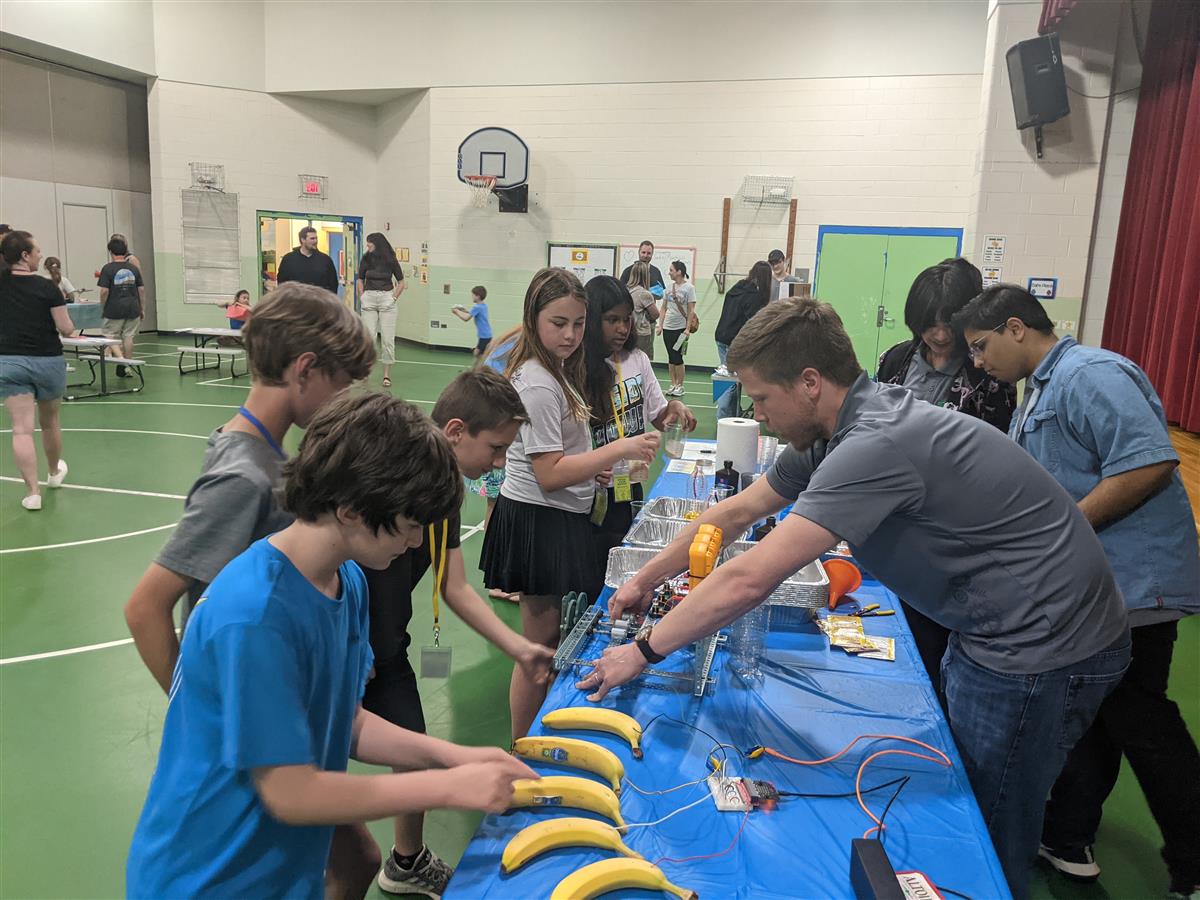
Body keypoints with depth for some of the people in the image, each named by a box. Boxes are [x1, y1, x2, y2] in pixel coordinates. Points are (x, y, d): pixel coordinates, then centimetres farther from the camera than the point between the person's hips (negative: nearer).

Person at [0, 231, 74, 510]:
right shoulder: (47, 287, -10)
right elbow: (66, 329, -10)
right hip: (48, 361, -1)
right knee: (49, 420, 20)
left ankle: (32, 492, -6)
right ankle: (55, 472, 42)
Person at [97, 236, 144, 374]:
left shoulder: (108, 268, -8)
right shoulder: (134, 268, 4)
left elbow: (104, 291, -12)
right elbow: (142, 289, 4)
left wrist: (102, 308, 1)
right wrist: (142, 309, 11)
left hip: (114, 309, -4)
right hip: (133, 308, 4)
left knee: (111, 336, 9)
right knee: (128, 336, 11)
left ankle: (120, 357, -13)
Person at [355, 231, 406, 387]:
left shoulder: (390, 260, -1)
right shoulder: (366, 259, 5)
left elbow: (401, 282, 5)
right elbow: (360, 280, 15)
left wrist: (393, 298, -3)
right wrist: (362, 297, 4)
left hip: (387, 299, -2)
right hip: (369, 299, 2)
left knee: (387, 339, -1)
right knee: (368, 337, -1)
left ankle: (387, 375, 5)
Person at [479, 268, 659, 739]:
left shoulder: (552, 372, 11)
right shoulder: (538, 384, -20)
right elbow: (549, 474, -24)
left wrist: (593, 466, 5)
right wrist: (618, 449, -23)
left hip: (557, 520, 10)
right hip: (540, 523, -10)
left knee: (547, 640, 20)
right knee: (539, 647, 3)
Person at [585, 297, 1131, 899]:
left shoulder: (878, 443, -31)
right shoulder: (834, 432, 1)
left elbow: (749, 580, -30)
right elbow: (734, 513, 11)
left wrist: (644, 652, -18)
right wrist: (645, 579, 13)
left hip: (1040, 648, -9)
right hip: (990, 631, 9)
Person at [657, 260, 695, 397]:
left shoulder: (689, 288, -6)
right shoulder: (669, 287, 9)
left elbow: (691, 311, -8)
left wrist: (687, 328, -13)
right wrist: (660, 325, 8)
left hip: (680, 328, -5)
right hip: (667, 327, 5)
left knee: (677, 357, -3)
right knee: (671, 357, 8)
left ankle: (680, 386, 9)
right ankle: (673, 384, 16)